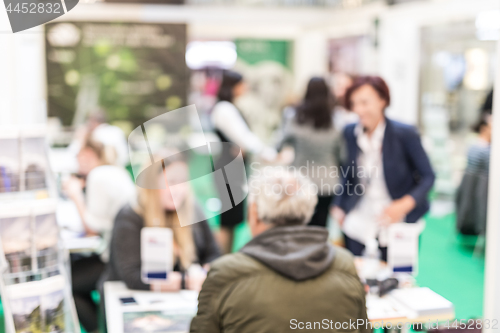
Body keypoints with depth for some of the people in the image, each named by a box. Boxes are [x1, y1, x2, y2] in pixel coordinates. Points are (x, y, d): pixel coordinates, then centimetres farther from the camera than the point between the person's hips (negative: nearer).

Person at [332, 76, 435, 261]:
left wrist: (403, 205, -21)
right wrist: (339, 208, 6)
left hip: (397, 224, -3)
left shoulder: (405, 134, -10)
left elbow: (428, 177, -7)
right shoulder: (350, 133, 2)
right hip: (358, 224, 3)